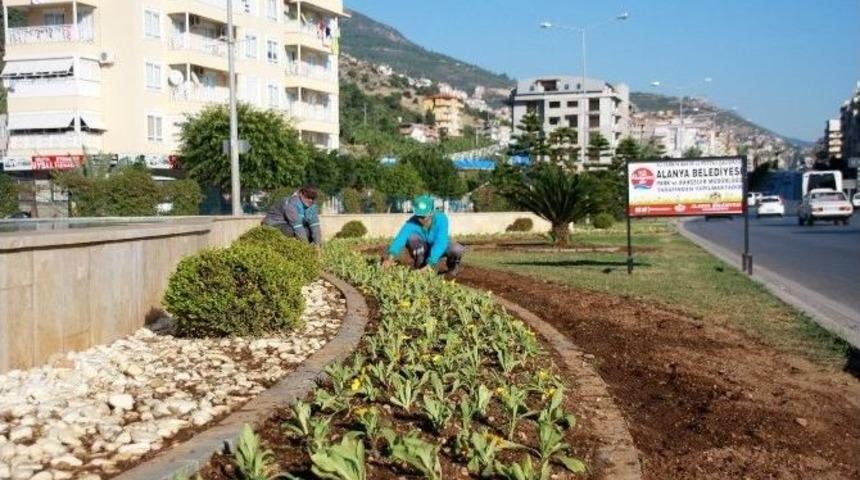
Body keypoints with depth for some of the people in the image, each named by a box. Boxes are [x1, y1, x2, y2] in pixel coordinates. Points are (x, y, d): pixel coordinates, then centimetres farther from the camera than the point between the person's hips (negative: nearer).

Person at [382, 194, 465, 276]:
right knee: (412, 237, -30)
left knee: (457, 250, -32)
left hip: (441, 247, -1)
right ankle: (420, 266, -9)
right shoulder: (411, 223, -29)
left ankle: (452, 264, 4)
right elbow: (400, 238, -44)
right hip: (423, 250, 1)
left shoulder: (441, 218, -32)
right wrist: (390, 256, -62)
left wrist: (430, 264, -52)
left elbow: (440, 243, -41)